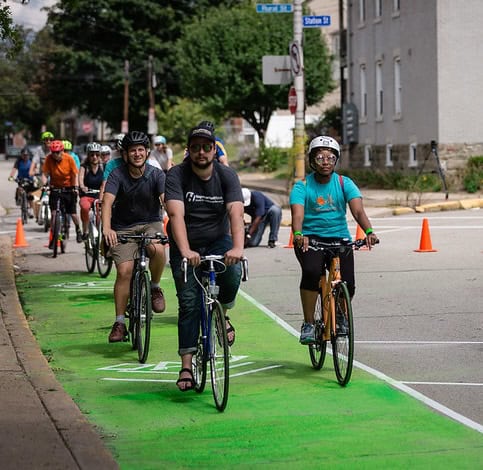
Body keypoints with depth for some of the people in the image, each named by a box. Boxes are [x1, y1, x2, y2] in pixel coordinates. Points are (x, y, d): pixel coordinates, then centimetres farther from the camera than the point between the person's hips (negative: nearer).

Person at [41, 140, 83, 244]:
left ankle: (78, 230, 29)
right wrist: (44, 185, -29)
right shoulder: (49, 159, -12)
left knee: (73, 213, 0)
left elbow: (75, 174, -8)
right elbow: (45, 174, -13)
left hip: (68, 188, -1)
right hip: (55, 188, 1)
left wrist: (76, 187, -20)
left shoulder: (69, 159, -13)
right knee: (53, 212, -9)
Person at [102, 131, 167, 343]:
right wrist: (106, 228, -43)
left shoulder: (156, 175, -10)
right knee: (124, 271, -15)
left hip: (150, 223, 0)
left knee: (157, 249, -32)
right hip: (124, 227, 0)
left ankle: (155, 288, -3)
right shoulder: (118, 174, -12)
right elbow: (107, 201, -25)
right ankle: (119, 323, -3)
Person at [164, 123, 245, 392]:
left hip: (218, 241, 1)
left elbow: (236, 213, -24)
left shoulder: (227, 175, -10)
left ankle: (222, 314, 0)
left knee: (233, 274, -30)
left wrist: (237, 248, -43)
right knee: (189, 303, -8)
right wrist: (185, 251, -45)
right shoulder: (177, 176, -15)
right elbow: (176, 214, -28)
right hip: (186, 246, -1)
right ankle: (186, 366, -2)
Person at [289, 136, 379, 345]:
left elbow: (358, 210, -15)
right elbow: (297, 214, -20)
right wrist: (298, 234, -42)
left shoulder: (345, 184, -1)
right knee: (312, 271, -32)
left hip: (339, 238, 2)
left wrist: (369, 232, -36)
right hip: (310, 238, -2)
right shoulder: (302, 186, -5)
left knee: (348, 285, -15)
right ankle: (308, 324, -15)